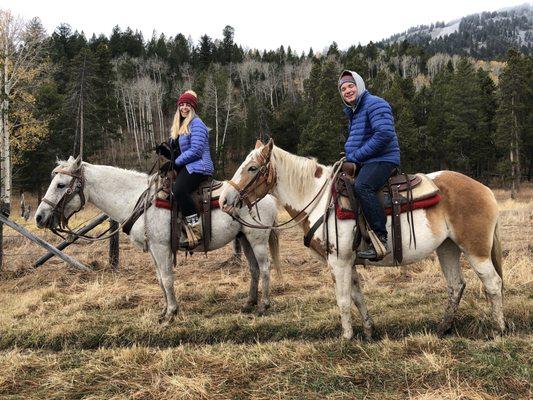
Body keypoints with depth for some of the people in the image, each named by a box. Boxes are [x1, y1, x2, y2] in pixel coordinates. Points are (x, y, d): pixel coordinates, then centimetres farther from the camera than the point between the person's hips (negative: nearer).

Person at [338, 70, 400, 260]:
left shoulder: (374, 104, -9)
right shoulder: (353, 112, 21)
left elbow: (384, 134, -23)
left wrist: (356, 155, -19)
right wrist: (349, 156, 12)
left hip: (382, 160, -11)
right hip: (363, 163, 11)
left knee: (362, 186, -35)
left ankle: (381, 239, -36)